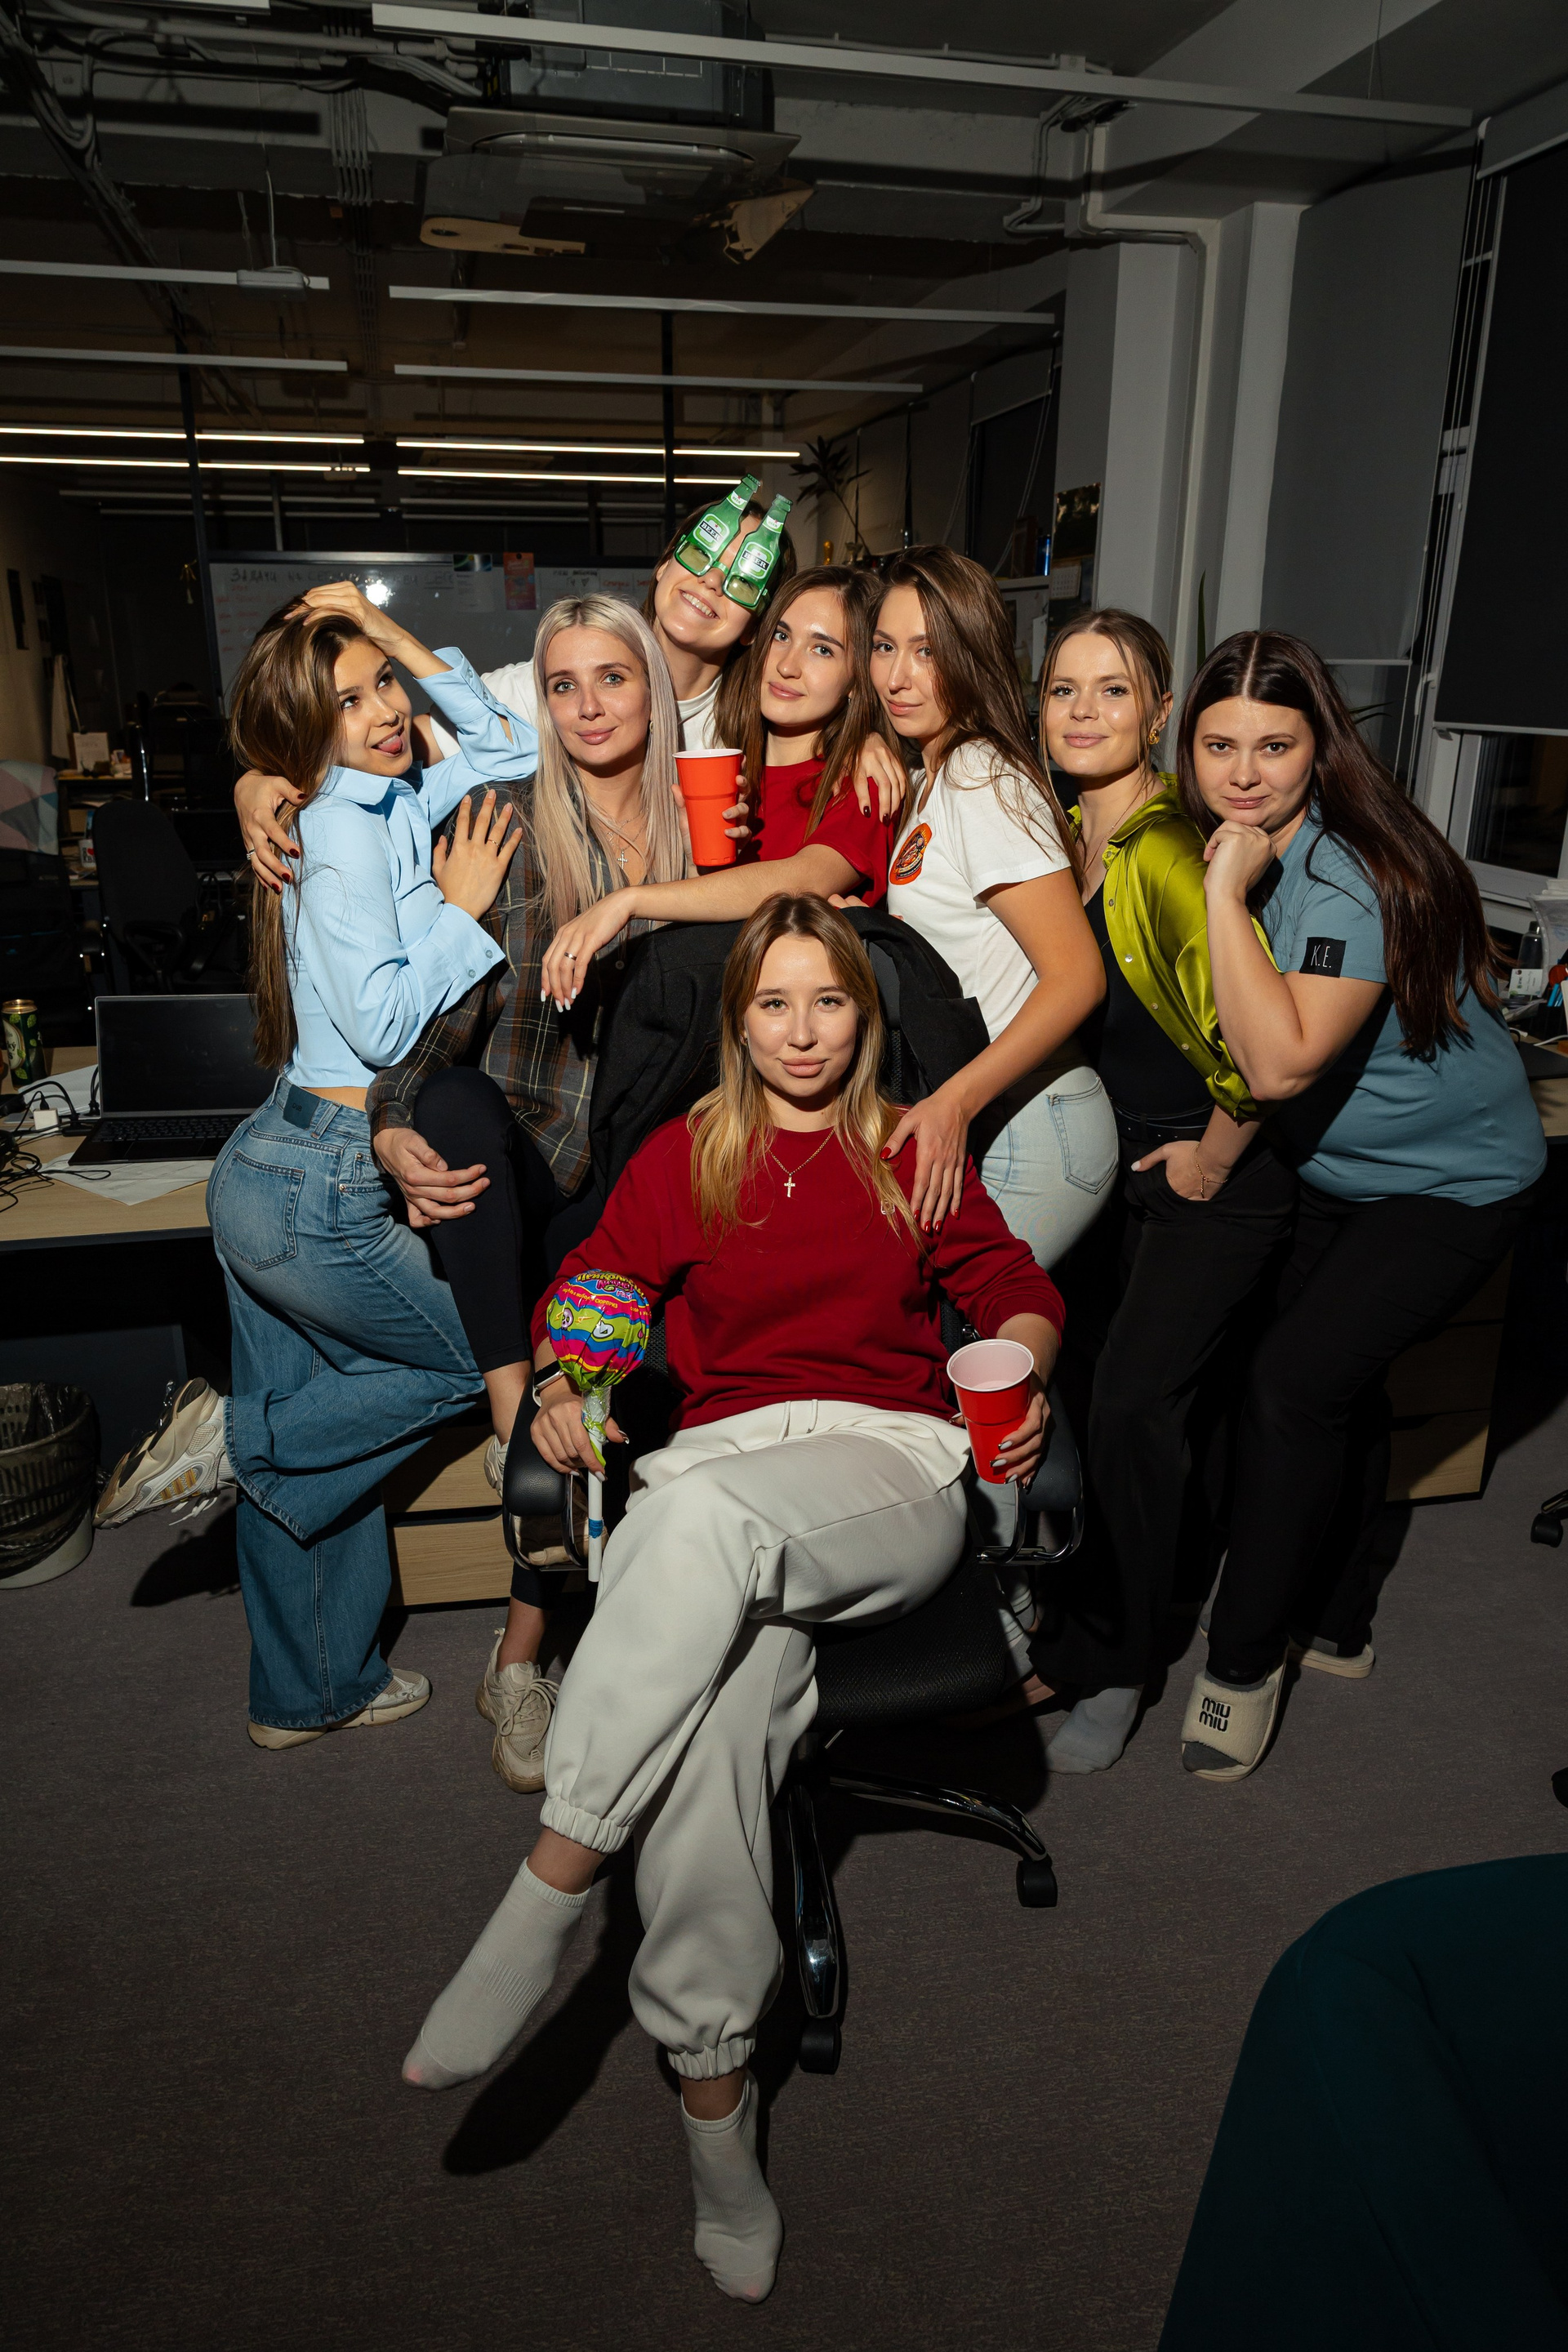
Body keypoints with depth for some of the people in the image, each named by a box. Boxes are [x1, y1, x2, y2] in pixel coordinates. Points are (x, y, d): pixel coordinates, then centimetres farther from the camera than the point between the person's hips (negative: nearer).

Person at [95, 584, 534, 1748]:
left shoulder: (385, 806, 12)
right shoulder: (345, 827, -14)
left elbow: (513, 754, 19)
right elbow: (383, 1023, -20)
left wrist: (402, 641, 13)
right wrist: (461, 908, -11)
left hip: (270, 1174, 9)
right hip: (321, 1192, -9)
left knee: (314, 1454, 18)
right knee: (484, 1360, 11)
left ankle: (313, 1690, 34)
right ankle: (229, 1439, 9)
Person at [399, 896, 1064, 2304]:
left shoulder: (913, 1154, 20)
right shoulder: (685, 1156, 19)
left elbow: (1018, 1290, 20)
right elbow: (594, 1287, 14)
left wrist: (1022, 1370, -3)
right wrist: (564, 1386, -7)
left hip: (890, 1467, 0)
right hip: (720, 1462, 1)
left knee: (707, 1512, -35)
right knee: (723, 1688, -32)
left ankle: (552, 1885, -28)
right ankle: (714, 2086, -20)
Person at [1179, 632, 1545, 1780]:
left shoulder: (1356, 877, -28)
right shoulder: (1225, 848, -3)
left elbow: (1281, 1060, -37)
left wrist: (1229, 895, -35)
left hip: (1454, 1179, -8)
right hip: (1335, 1171, 8)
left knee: (1298, 1379, -16)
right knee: (1339, 1388, 13)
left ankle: (1244, 1660, 1)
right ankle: (1337, 1624, 32)